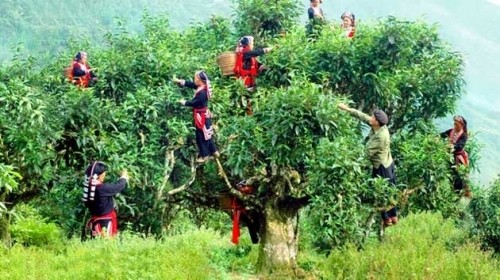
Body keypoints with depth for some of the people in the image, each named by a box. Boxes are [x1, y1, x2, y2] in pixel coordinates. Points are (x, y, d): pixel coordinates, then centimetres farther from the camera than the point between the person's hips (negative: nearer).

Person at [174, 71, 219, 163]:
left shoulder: (202, 92, -29)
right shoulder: (202, 87, -2)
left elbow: (193, 103, -22)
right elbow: (190, 84, 9)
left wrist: (183, 102, -6)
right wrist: (179, 81, 6)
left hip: (201, 116, -9)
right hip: (204, 114, 9)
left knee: (201, 136, 4)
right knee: (206, 134, 20)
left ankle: (205, 155, 17)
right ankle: (213, 151, 31)